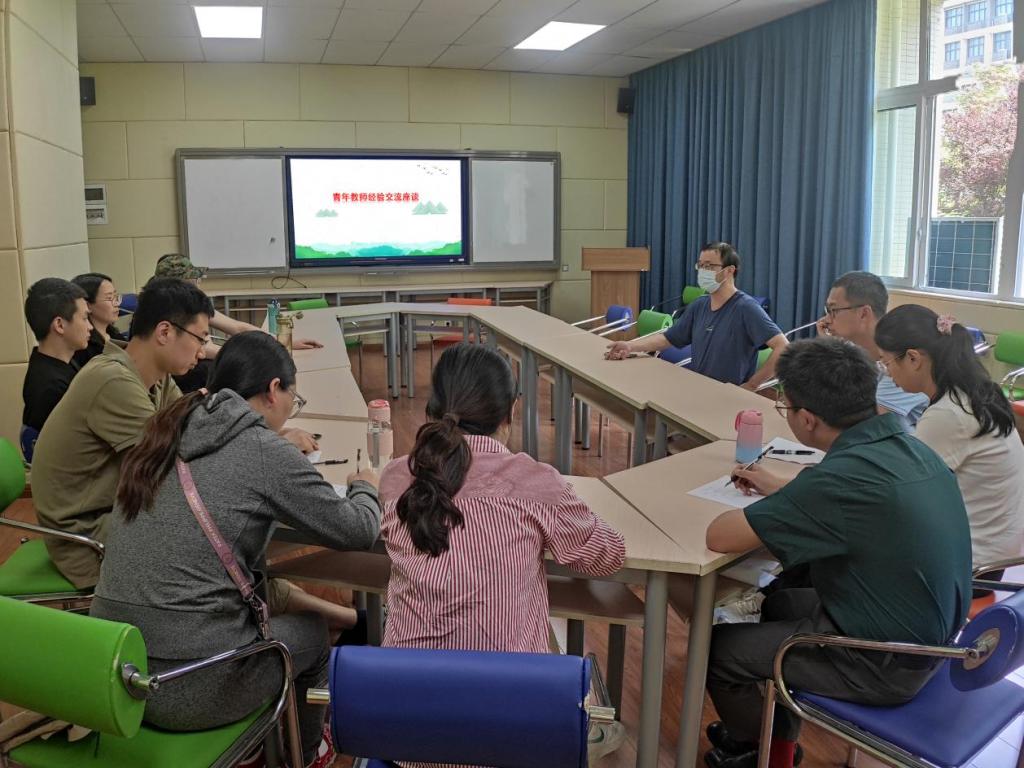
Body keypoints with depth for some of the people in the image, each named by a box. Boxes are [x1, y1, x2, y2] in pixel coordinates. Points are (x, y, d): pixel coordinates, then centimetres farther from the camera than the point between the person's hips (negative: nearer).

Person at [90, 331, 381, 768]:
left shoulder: (164, 434, 7)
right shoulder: (264, 451, -13)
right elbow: (358, 532, -3)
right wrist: (364, 487, 17)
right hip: (189, 686, -7)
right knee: (311, 631, 21)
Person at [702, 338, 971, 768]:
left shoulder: (845, 474, -32)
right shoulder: (908, 446, -5)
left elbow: (720, 537, -26)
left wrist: (755, 508, -5)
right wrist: (779, 491, 20)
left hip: (884, 663, -8)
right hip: (929, 637, 9)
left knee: (717, 647, 6)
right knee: (777, 604, 27)